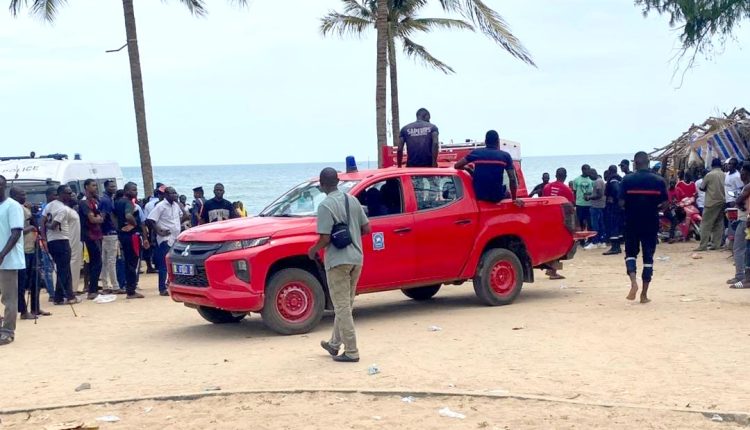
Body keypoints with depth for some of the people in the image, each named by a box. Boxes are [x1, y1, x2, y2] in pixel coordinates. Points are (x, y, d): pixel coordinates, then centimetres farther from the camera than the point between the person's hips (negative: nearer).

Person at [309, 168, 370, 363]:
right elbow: (366, 228, 8)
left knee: (342, 306, -1)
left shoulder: (325, 206, -15)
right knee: (345, 304, 17)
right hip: (356, 259, 7)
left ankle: (351, 351, 0)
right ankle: (335, 343, 28)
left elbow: (325, 238, -18)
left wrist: (313, 250, 0)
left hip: (337, 261, -7)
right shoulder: (353, 200, 6)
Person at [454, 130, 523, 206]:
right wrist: (514, 198, 5)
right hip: (497, 197, -1)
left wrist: (467, 168, 29)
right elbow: (513, 179, -4)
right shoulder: (505, 156, 1)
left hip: (478, 195, 1)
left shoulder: (476, 153, 4)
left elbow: (457, 166, 9)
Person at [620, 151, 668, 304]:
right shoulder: (659, 181, -3)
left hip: (632, 223, -1)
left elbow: (622, 203, -9)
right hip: (651, 224, 1)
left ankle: (633, 281, -11)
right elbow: (664, 203, -2)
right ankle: (644, 294, 9)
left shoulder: (627, 180, -7)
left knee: (631, 253, 15)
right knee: (648, 256, 8)